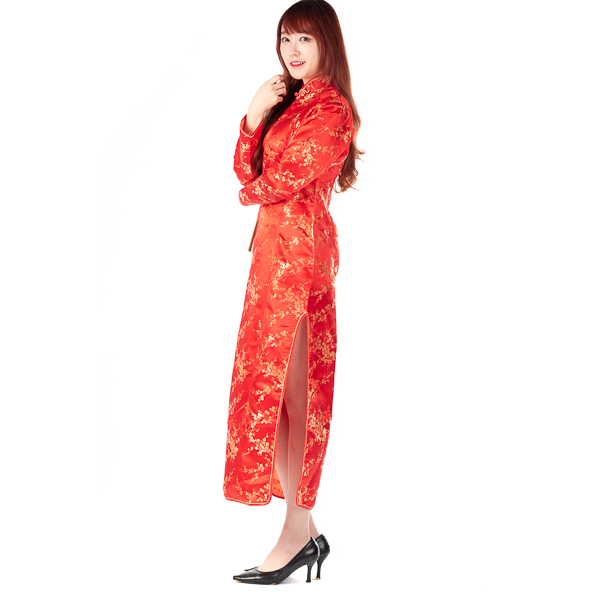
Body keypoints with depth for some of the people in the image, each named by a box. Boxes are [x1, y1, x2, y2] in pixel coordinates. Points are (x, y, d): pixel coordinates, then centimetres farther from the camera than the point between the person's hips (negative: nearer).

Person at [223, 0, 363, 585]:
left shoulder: (330, 108, -10)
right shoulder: (290, 100, 19)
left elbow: (284, 180, -16)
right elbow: (247, 172, 12)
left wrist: (253, 192, 5)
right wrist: (255, 115, -3)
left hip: (296, 248, -9)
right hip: (280, 246, 9)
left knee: (283, 386, -7)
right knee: (288, 387, 9)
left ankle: (297, 533, 2)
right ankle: (303, 531, 15)